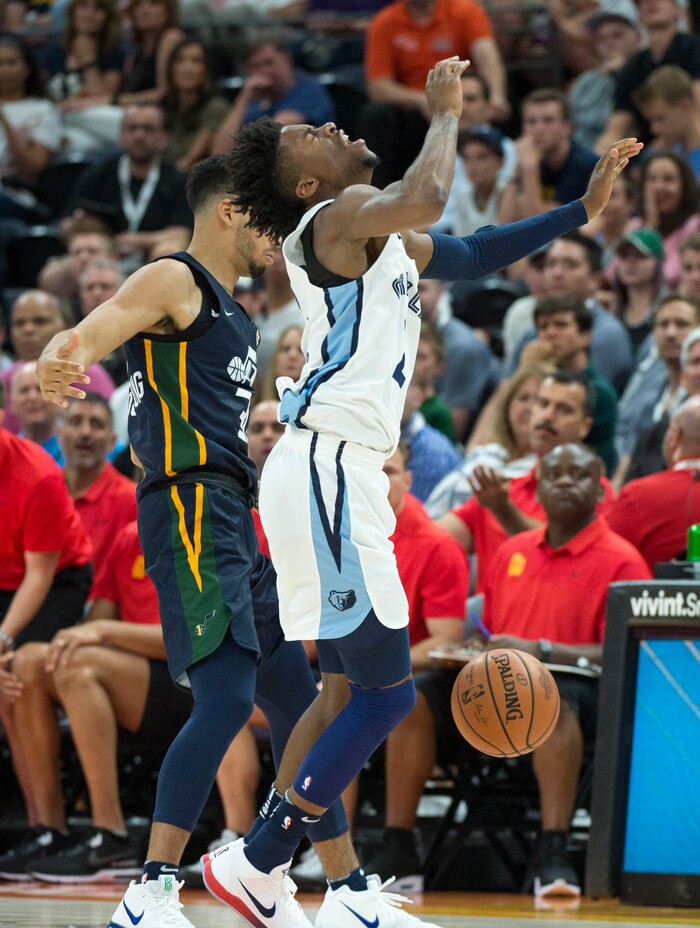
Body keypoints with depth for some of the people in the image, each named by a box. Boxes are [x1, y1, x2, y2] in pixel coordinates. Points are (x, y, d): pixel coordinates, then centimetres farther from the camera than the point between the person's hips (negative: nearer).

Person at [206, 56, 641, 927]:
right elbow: (424, 201, -29)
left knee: (349, 690, 14)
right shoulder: (338, 216, -8)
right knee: (386, 691, -10)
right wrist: (444, 112, -13)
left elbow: (469, 253, 34)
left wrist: (581, 210, 27)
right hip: (324, 471, -10)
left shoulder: (377, 235, 21)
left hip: (335, 478, 10)